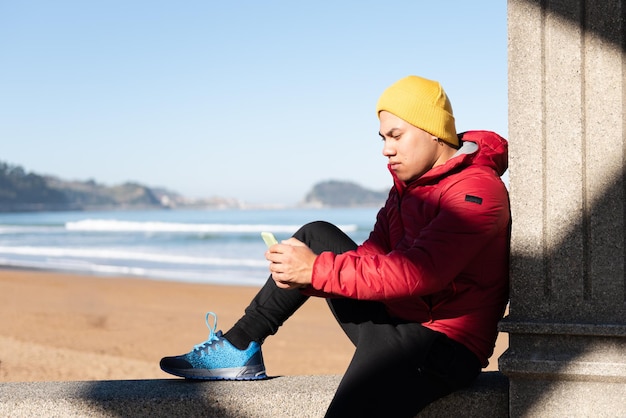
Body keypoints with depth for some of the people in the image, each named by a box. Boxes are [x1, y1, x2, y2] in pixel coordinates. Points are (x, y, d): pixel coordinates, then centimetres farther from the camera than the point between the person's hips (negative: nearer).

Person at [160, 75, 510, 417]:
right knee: (317, 235, 14)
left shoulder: (477, 191, -16)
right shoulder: (409, 184, 16)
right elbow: (373, 254, 8)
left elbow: (418, 272, -27)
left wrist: (317, 271, -25)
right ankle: (239, 347, 9)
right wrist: (301, 271, -12)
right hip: (393, 321, 9)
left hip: (439, 347, -9)